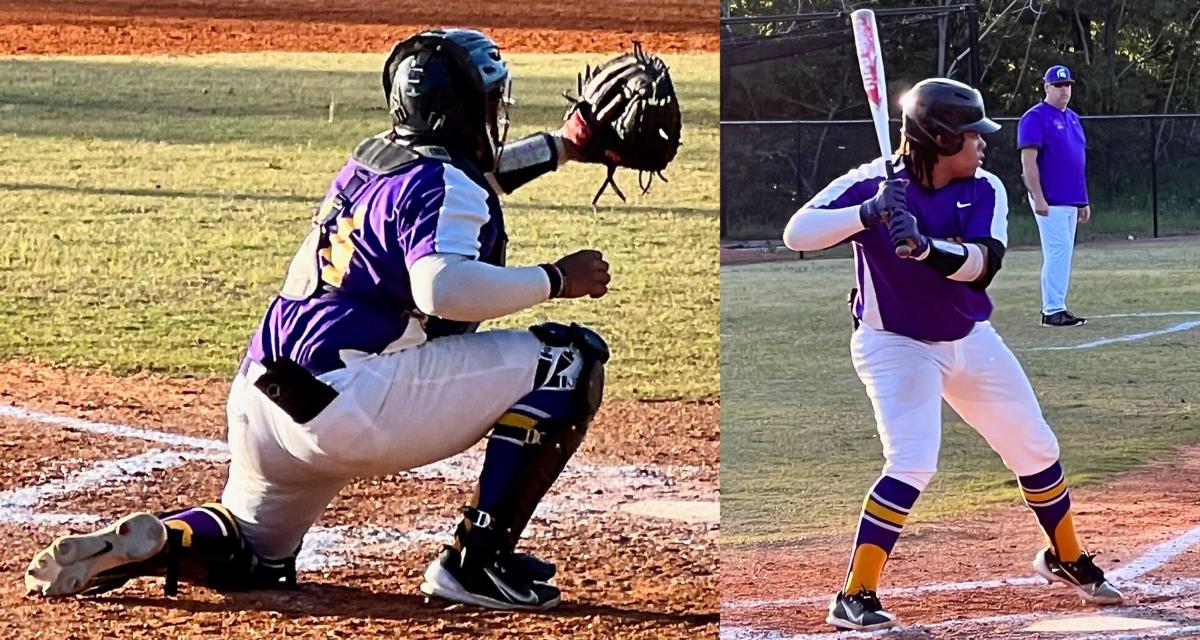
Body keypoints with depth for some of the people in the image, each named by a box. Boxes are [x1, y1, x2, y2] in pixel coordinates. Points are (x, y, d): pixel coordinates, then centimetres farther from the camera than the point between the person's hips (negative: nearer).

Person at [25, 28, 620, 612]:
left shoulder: (373, 158, 20)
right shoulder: (443, 185, -7)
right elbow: (443, 288, -26)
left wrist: (561, 146, 46)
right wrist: (555, 279, -15)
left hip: (263, 399, 9)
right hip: (352, 400, -9)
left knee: (255, 553, 34)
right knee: (569, 360, -5)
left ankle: (145, 544, 3)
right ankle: (475, 562, -8)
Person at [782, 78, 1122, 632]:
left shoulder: (984, 191, -8)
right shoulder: (872, 184, -18)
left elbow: (981, 263, -24)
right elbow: (797, 233, -27)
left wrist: (925, 246, -42)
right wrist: (867, 214, -40)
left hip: (970, 340, 6)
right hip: (895, 345, -5)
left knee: (1035, 449, 15)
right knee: (911, 464, -23)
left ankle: (1065, 558, 40)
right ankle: (854, 597, -16)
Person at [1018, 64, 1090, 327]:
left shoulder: (1073, 118, 19)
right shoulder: (1036, 118, -7)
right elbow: (1028, 160, -14)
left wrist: (1083, 201, 19)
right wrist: (1038, 198, -20)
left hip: (1071, 201, 8)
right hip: (1050, 201, -8)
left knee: (1063, 255, 9)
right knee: (1057, 253, -12)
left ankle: (1055, 308, 13)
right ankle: (1052, 310, -10)